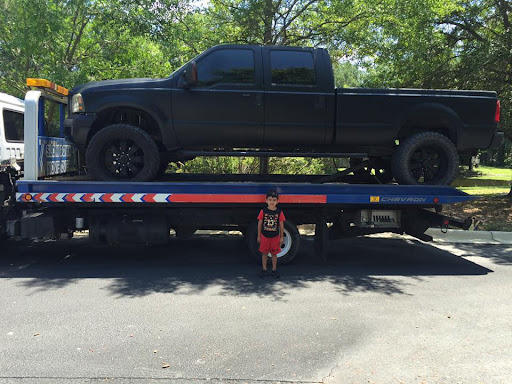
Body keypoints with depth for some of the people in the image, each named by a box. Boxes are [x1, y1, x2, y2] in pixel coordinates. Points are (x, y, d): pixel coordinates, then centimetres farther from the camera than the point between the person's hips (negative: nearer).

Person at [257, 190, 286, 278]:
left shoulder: (279, 212, -6)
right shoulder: (263, 211, -7)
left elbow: (281, 226, 0)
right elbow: (259, 224, -1)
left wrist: (281, 237, 1)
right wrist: (259, 236, 1)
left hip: (275, 237, 0)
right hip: (264, 236, 0)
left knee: (274, 253, 10)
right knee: (264, 253, 9)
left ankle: (274, 270, 23)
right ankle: (264, 270, 20)